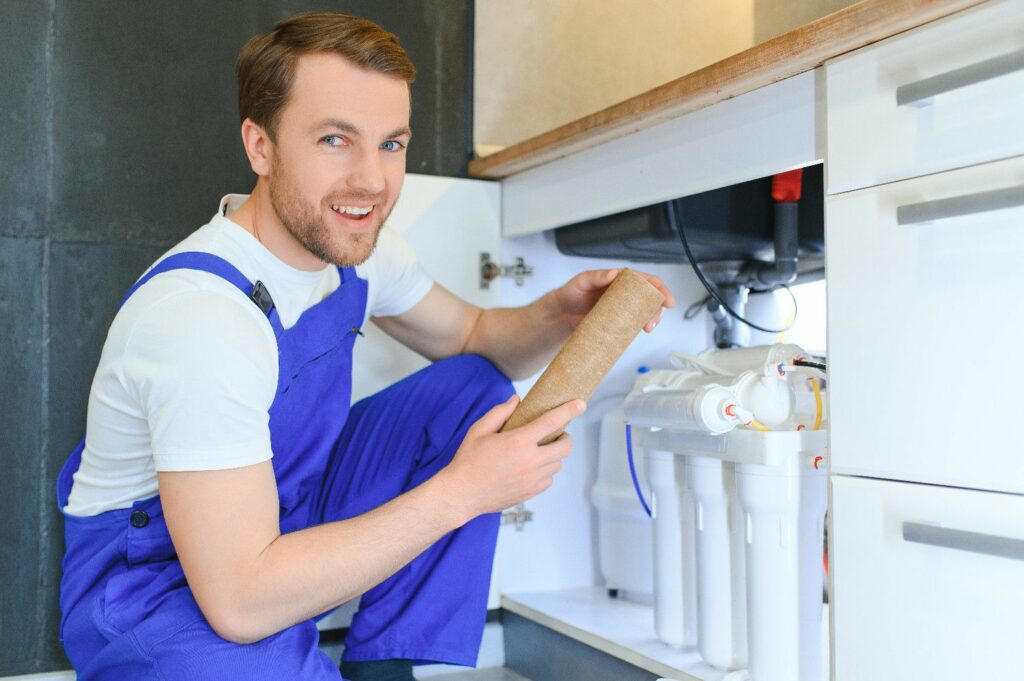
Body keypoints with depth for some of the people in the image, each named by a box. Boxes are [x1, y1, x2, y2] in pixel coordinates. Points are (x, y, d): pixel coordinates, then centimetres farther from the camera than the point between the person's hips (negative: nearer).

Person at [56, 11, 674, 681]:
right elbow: (239, 602, -33)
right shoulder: (199, 312, -31)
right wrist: (461, 493, -30)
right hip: (154, 582, -8)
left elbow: (474, 337, 10)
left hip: (286, 512, 8)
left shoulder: (356, 244, -7)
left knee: (475, 389, -2)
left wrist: (559, 313, -14)